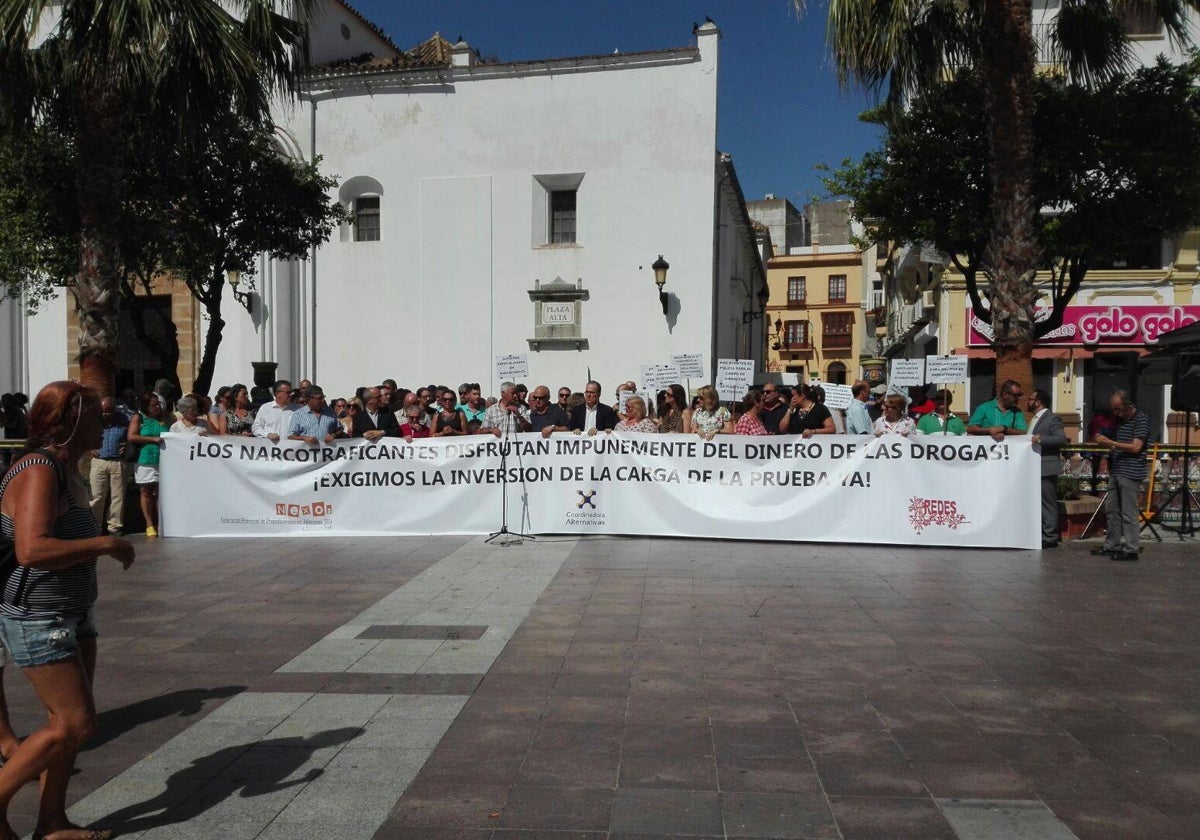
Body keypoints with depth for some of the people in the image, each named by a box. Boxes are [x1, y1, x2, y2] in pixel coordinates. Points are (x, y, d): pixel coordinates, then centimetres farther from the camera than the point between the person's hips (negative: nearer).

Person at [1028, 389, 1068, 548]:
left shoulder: (1052, 418, -10)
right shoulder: (1035, 419, 19)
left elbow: (1063, 439, -21)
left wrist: (1040, 439, -26)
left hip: (1046, 469, -9)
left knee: (1048, 504, -5)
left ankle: (1049, 538, -1)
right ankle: (1039, 535, 20)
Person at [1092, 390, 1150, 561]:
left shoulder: (1141, 419, -10)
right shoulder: (1120, 419, 15)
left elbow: (1136, 447, -18)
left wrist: (1111, 443, -20)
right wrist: (1103, 440, 10)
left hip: (1130, 473, -9)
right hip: (1116, 470, 9)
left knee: (1128, 513, -5)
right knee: (1111, 510, 12)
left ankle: (1131, 550, 1)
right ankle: (1112, 546, 20)